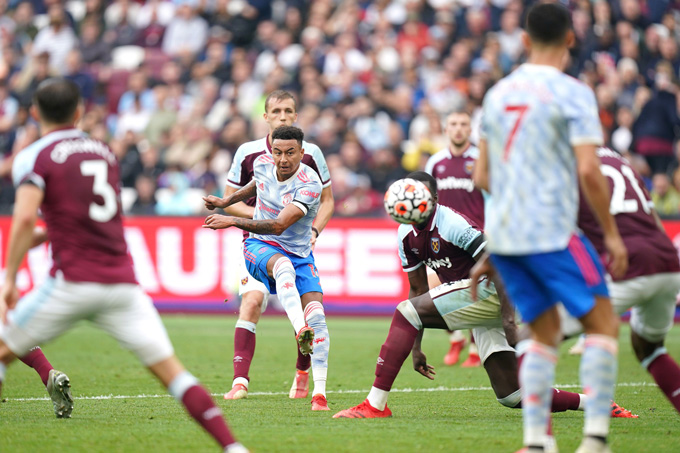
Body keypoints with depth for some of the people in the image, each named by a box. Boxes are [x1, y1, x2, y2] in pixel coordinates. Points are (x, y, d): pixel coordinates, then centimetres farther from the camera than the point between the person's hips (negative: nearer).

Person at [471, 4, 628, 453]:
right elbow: (589, 170, -16)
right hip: (552, 232, -6)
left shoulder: (499, 93, 12)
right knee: (603, 324, 3)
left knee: (544, 333, 14)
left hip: (503, 233, 6)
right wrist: (612, 234, -7)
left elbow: (482, 175, 17)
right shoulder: (572, 93, -7)